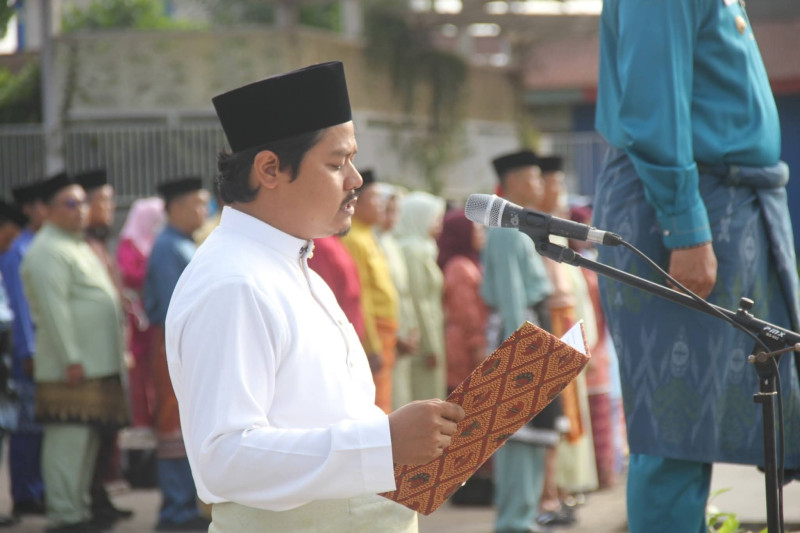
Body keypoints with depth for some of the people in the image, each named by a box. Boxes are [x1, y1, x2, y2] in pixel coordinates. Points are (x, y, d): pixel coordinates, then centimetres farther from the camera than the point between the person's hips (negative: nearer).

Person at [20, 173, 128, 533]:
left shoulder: (77, 246, 20)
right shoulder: (48, 252, -12)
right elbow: (54, 310, -19)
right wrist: (72, 360, -21)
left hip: (97, 365, 10)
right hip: (72, 367, -10)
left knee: (88, 437, 13)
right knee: (68, 438, -8)